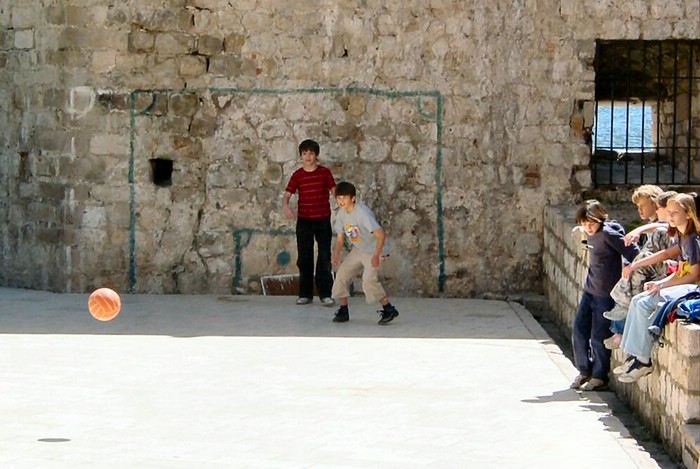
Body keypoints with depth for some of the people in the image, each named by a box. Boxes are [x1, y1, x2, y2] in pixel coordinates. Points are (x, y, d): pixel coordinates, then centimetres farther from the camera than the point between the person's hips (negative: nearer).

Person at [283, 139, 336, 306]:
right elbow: (287, 194, -2)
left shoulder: (325, 172, 0)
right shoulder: (297, 175, 1)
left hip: (323, 220, -1)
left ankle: (325, 294, 1)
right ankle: (305, 294, 12)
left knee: (325, 258, -2)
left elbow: (334, 191, 4)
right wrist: (286, 206, -22)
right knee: (304, 258, 5)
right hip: (304, 221, 1)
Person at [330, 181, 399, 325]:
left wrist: (377, 255, -44)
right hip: (357, 251, 8)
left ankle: (388, 309, -9)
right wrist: (336, 254, -14)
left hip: (373, 251, -8)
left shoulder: (362, 213, -29)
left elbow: (381, 235, -35)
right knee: (341, 274, -2)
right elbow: (340, 237, 5)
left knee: (369, 280, -23)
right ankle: (343, 311, 10)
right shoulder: (341, 213, -5)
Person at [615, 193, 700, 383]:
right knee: (637, 301, 2)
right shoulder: (684, 238, 14)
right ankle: (633, 356, -2)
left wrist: (663, 285, -16)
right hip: (682, 285, 10)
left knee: (644, 304, -19)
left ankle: (644, 361, -13)